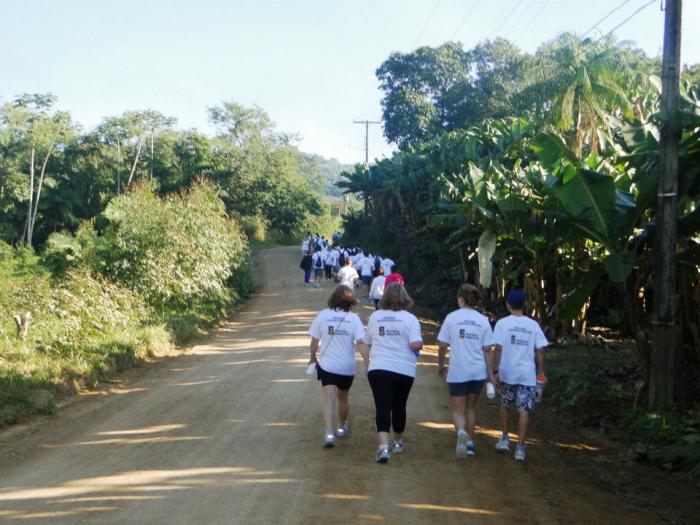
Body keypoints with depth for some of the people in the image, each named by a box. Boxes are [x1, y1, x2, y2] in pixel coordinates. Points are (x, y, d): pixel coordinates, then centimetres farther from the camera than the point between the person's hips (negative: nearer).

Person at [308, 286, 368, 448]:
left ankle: (329, 432, -25)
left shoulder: (323, 315, -4)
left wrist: (313, 358, 16)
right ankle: (341, 427, 41)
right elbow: (361, 343, -14)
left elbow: (314, 341, 1)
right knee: (343, 398, 21)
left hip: (327, 365, -1)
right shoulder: (354, 318, -7)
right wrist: (368, 363, -11)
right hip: (347, 367, 1)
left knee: (329, 399, -7)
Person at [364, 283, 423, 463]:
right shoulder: (409, 318, -4)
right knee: (399, 406, 18)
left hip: (378, 368, 0)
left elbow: (367, 343, 14)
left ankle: (383, 446, -22)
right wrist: (420, 345, 7)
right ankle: (398, 442, 35)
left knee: (382, 407, -5)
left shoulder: (375, 316, 5)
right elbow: (415, 344, -15)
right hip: (404, 369, 0)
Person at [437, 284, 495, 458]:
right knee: (471, 407, 21)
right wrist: (491, 374, 7)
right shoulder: (483, 320, 1)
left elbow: (442, 346, -2)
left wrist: (440, 365, 14)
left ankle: (461, 432, -25)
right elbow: (487, 350, 2)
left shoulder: (451, 318, -5)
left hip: (457, 372, -3)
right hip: (478, 372, 3)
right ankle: (470, 443, 24)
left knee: (458, 410, 5)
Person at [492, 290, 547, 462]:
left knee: (505, 405, 20)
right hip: (527, 375, 1)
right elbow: (540, 350, 2)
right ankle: (520, 447, -2)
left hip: (507, 373, -1)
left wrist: (495, 372, -5)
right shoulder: (533, 325, 2)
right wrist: (541, 372, 11)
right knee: (524, 411, 1)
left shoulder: (503, 323, -5)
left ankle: (505, 439, 24)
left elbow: (498, 349, -9)